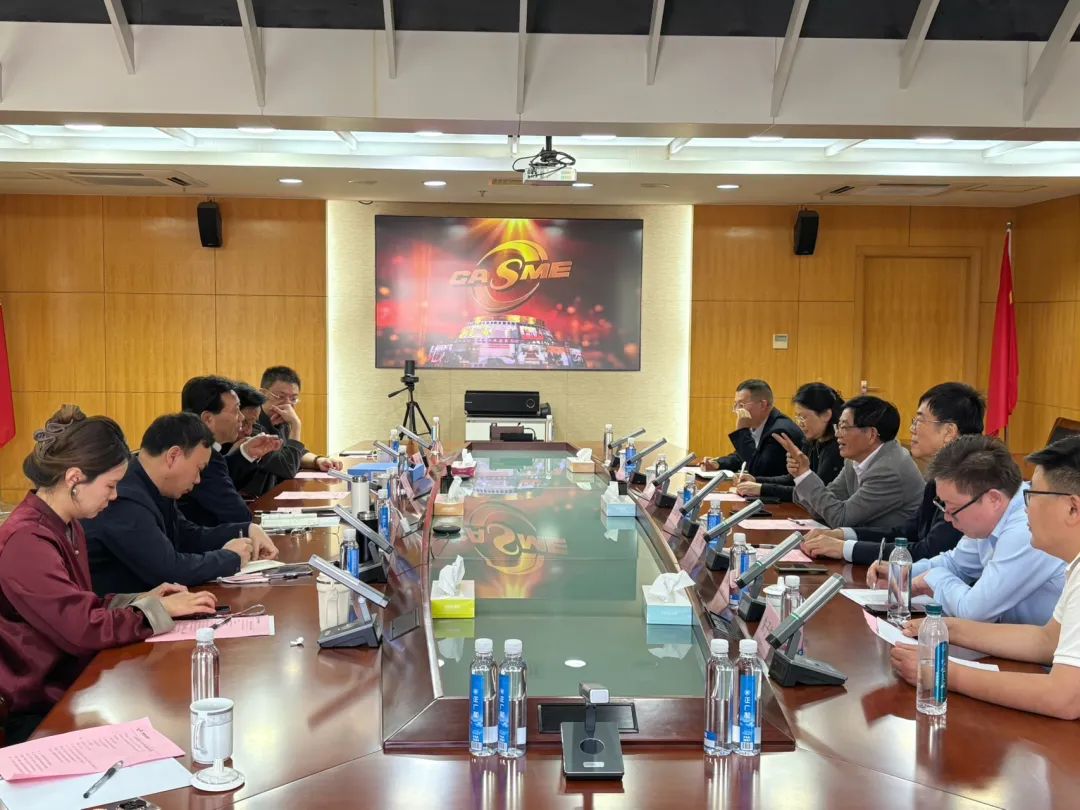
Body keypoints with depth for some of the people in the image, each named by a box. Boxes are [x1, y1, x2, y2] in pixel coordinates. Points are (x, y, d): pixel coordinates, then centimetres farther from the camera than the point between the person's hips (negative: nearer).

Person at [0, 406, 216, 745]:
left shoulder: (66, 526, 8)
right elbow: (83, 630, -26)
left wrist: (142, 600, 2)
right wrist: (160, 609, -15)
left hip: (74, 684, 8)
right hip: (43, 714, -8)